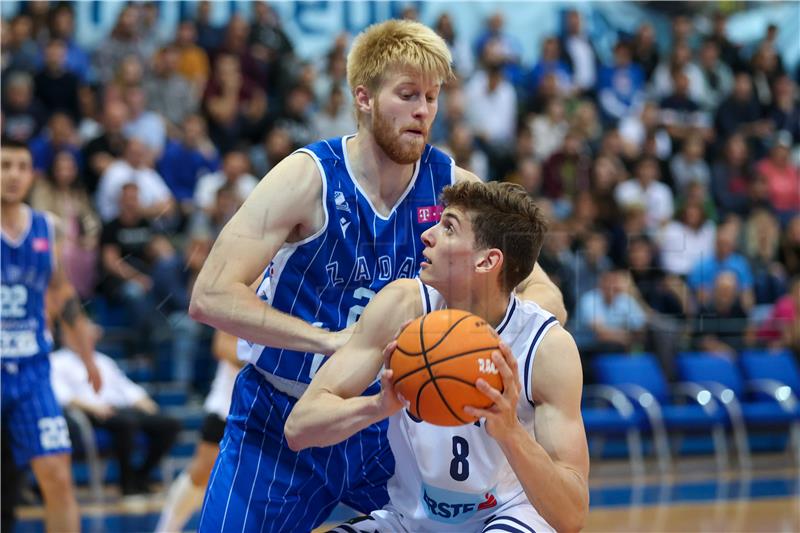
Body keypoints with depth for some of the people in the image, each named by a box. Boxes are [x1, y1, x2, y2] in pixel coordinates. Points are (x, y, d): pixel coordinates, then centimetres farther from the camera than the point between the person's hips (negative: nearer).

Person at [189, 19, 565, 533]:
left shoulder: (452, 187, -7)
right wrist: (331, 339, -35)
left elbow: (546, 297, -3)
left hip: (387, 422, 3)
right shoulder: (310, 177, -18)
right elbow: (210, 296, -25)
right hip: (281, 423, -3)